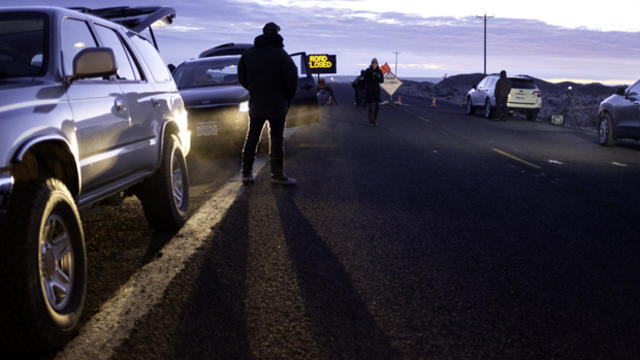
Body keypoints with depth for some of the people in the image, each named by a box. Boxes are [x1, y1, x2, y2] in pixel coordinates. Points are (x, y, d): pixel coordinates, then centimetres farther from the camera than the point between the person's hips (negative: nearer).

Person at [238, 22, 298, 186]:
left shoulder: (248, 54, 6)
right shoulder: (280, 54, -10)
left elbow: (242, 78, 11)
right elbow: (292, 79, -13)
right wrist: (288, 99, 1)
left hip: (256, 105, 4)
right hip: (277, 105, -4)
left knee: (252, 136, 11)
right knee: (276, 138, -1)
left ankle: (246, 173, 13)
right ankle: (277, 174, -1)